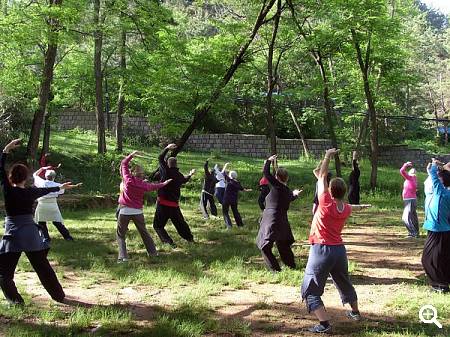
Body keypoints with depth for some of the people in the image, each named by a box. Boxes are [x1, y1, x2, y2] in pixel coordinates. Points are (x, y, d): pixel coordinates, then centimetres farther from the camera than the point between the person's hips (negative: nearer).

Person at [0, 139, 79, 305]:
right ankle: (59, 296, 23)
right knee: (43, 267, 16)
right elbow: (46, 189, 23)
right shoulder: (31, 192, 3)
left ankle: (15, 300, -4)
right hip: (31, 234, 5)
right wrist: (61, 187, 42)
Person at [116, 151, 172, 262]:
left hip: (125, 211, -3)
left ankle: (123, 257, -8)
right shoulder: (144, 185, 1)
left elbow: (124, 163, 2)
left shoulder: (128, 179, -8)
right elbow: (154, 186, 22)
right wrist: (164, 183, 39)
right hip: (138, 211, 3)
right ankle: (153, 252, 27)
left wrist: (131, 155, 11)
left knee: (120, 235, 6)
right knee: (144, 232, 20)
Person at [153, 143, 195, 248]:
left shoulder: (166, 171, -10)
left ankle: (168, 241, -14)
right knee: (180, 222, 23)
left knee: (158, 225, 1)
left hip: (163, 203, -5)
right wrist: (190, 175, 51)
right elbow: (184, 180, 31)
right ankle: (190, 238, 34)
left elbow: (160, 158, 2)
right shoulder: (180, 175, 6)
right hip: (174, 204, 5)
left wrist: (167, 148, 12)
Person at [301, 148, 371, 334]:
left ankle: (324, 324, -10)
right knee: (344, 282, 28)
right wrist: (361, 206, 55)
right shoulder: (345, 209, 4)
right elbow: (352, 207, 31)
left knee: (311, 290, -1)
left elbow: (321, 176, -8)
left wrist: (328, 156, 2)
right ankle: (355, 312, 46)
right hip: (339, 250, 7)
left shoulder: (326, 203, -16)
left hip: (321, 250, -7)